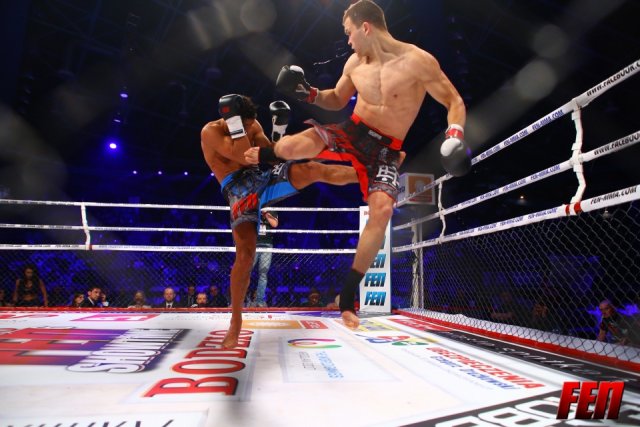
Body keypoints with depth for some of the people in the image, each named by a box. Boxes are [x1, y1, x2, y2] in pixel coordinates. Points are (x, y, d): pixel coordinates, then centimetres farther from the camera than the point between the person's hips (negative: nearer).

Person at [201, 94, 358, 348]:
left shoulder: (254, 126, 12)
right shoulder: (211, 131, -6)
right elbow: (243, 157, -19)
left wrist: (280, 129, -7)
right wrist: (234, 122, -18)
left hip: (265, 177, 5)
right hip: (239, 191, -5)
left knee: (313, 170, -19)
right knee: (245, 253, -15)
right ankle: (236, 321, 1)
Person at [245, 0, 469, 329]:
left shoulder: (418, 61, -13)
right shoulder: (355, 63, 2)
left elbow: (454, 102, -8)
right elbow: (337, 100, 18)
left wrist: (454, 134, -27)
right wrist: (309, 94, -1)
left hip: (385, 149, -2)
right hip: (352, 132, 3)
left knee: (382, 210, -28)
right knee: (290, 146, -26)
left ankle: (348, 292, -12)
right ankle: (262, 155, 15)